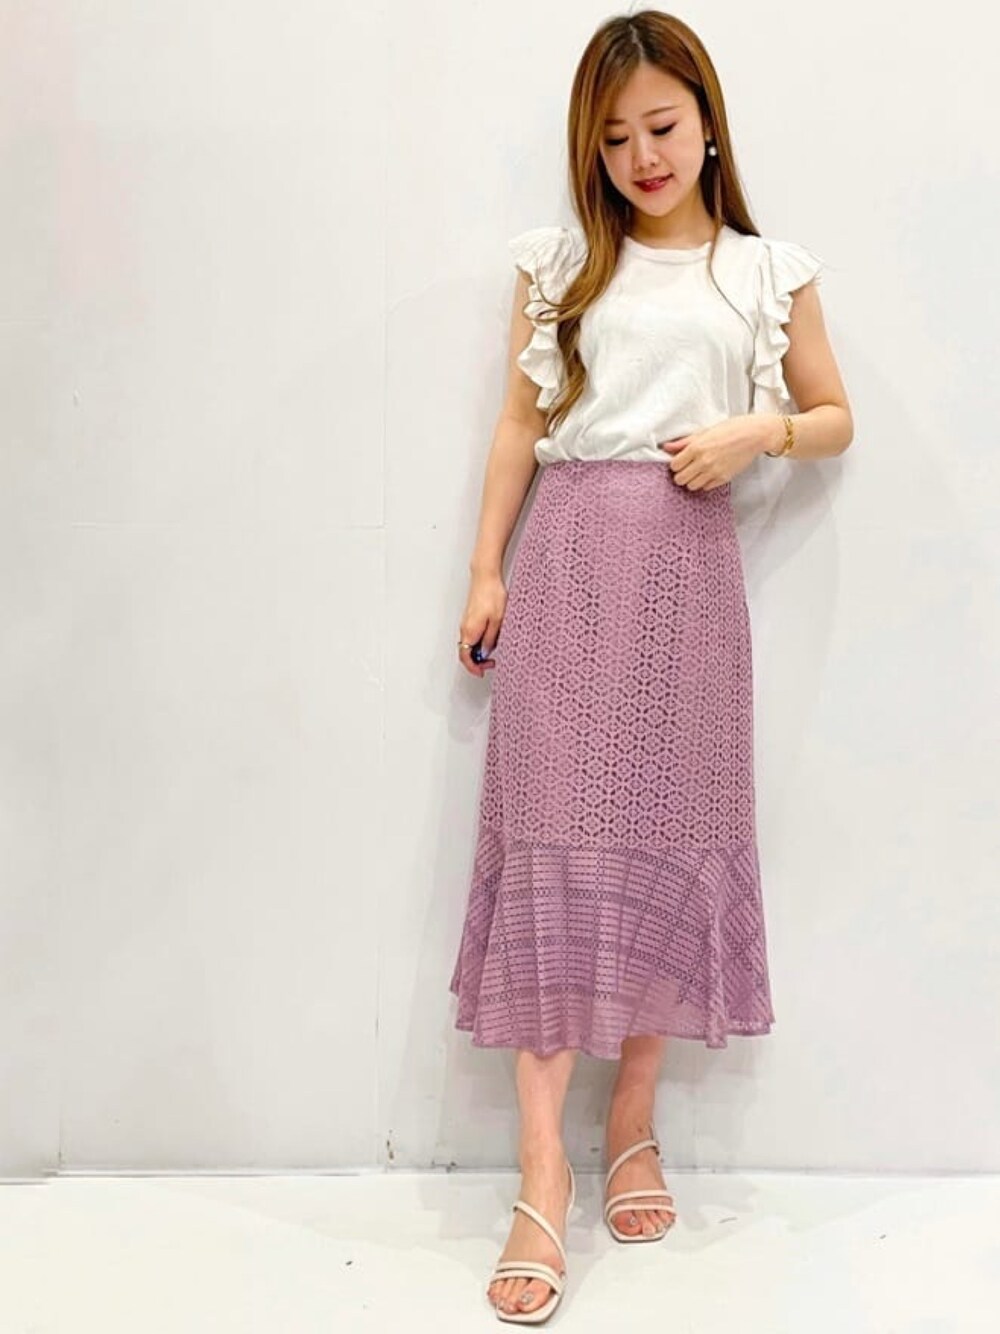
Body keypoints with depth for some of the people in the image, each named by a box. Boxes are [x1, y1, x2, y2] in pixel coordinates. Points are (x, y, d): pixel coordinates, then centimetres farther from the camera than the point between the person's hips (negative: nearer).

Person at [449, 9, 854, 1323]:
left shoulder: (769, 272, 11)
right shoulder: (562, 262, 11)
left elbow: (835, 419, 15)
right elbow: (519, 422, 10)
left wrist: (756, 434, -6)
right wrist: (486, 570, 4)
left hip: (690, 564, 1)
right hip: (568, 554, -1)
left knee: (674, 833, 3)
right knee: (553, 837, -6)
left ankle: (635, 1117, 19)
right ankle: (544, 1170, -4)